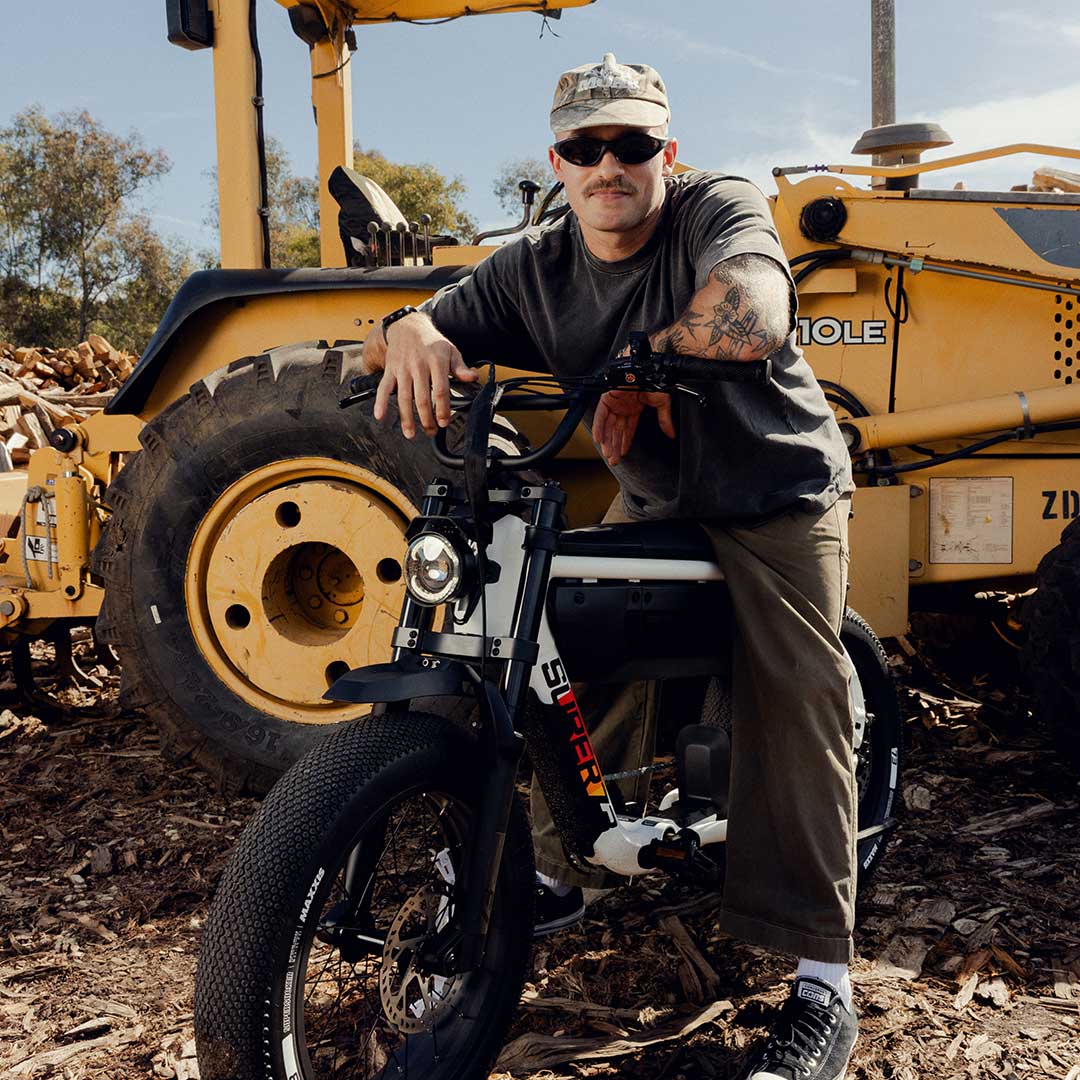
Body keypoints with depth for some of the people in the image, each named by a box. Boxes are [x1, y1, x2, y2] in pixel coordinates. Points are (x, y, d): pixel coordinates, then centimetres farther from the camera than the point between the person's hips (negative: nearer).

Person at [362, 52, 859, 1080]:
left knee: (793, 694, -15)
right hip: (653, 500, 5)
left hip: (779, 494, -4)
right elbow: (390, 340, -7)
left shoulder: (721, 208, -18)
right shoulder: (533, 270, -4)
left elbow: (752, 314, -40)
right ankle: (562, 872, 23)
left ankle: (822, 980, -9)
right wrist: (412, 334, -30)